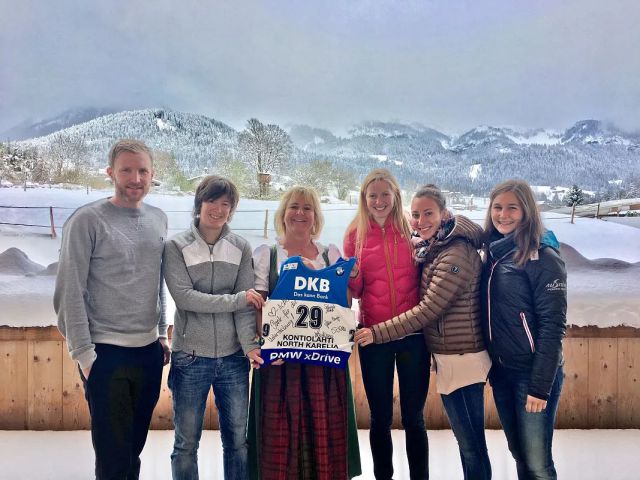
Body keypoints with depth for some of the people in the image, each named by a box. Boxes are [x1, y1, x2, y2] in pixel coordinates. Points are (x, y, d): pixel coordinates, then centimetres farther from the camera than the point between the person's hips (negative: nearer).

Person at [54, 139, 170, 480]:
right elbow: (70, 292, -11)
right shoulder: (87, 220, -10)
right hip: (106, 353, -5)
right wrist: (83, 353, -12)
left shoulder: (158, 220, 8)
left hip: (150, 351, 5)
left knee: (134, 448, 16)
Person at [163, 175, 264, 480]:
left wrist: (249, 345, -17)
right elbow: (184, 297, -14)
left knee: (237, 439, 13)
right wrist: (238, 299, -15)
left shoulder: (241, 248, 3)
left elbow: (247, 304, -3)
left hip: (233, 358, 2)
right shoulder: (176, 247, -3)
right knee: (187, 442, 10)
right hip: (191, 357, -2)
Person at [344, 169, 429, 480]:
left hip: (412, 334, -1)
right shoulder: (355, 235, 4)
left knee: (413, 417, 7)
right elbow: (354, 291, 3)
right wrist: (352, 275, -15)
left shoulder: (411, 230, 2)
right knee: (380, 418, 10)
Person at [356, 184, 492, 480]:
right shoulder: (431, 248, 10)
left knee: (470, 442, 2)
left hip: (461, 359, -9)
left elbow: (427, 310, -21)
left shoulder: (456, 255, -19)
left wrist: (377, 332, -18)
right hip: (447, 356, 9)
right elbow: (426, 307, 14)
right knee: (468, 438, 17)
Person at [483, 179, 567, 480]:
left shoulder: (543, 258, -13)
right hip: (500, 371, 6)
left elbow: (552, 326, -16)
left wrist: (540, 386, -19)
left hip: (532, 374, -6)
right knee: (518, 453, 17)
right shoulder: (494, 254, 7)